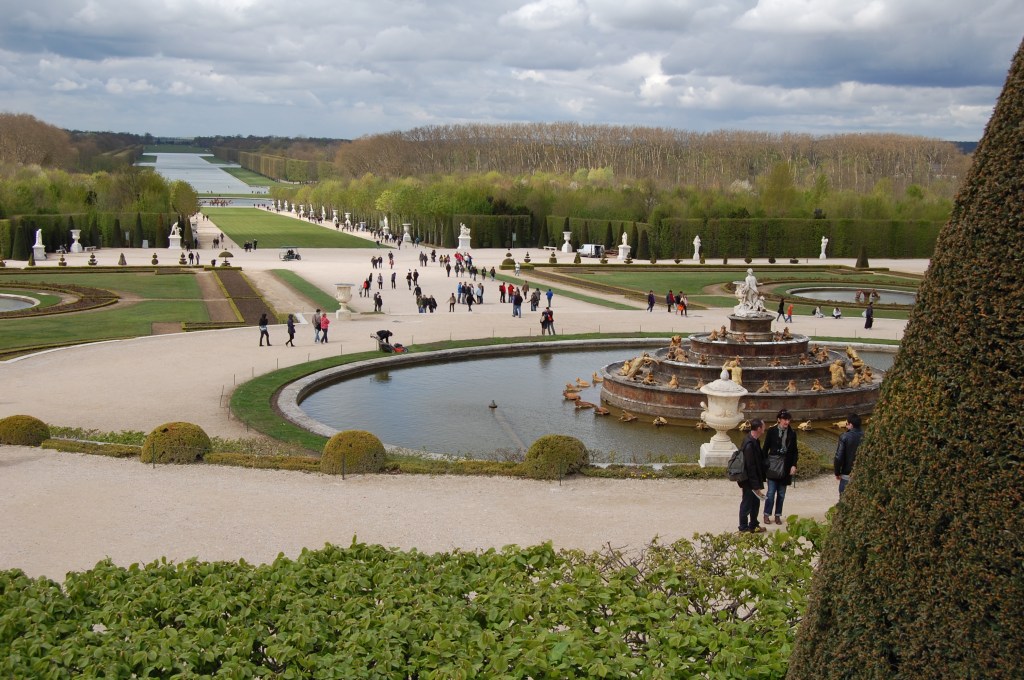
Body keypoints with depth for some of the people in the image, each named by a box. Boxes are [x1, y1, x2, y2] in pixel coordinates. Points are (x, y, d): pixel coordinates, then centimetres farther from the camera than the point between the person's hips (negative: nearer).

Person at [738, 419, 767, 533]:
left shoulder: (754, 441, 4)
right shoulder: (749, 444, -27)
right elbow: (750, 467, -25)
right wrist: (756, 486, -21)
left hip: (754, 479, 9)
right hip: (748, 481, -9)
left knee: (755, 502, 20)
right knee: (747, 504, 5)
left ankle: (753, 526, 34)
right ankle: (743, 529, 18)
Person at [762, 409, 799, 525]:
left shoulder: (792, 433, 4)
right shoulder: (772, 431, -3)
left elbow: (795, 451, 9)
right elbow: (765, 448, 1)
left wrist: (794, 465, -1)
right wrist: (765, 463, -4)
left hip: (786, 467, 2)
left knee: (781, 493, 7)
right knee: (771, 492, -5)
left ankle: (778, 515, 16)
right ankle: (767, 515, 7)